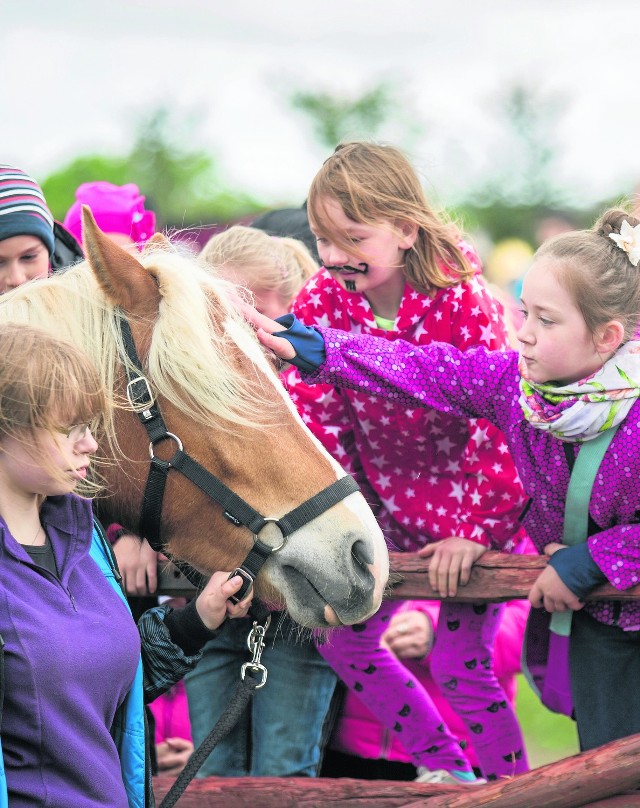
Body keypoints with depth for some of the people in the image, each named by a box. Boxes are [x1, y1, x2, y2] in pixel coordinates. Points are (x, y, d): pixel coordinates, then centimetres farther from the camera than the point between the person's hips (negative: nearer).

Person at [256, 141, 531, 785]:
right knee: (341, 639, 7)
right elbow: (312, 416, -10)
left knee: (458, 662, -7)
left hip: (472, 512, -5)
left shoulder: (461, 300, -25)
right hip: (388, 507, 6)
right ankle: (445, 769, 24)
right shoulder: (322, 300, -12)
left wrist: (481, 527, -21)